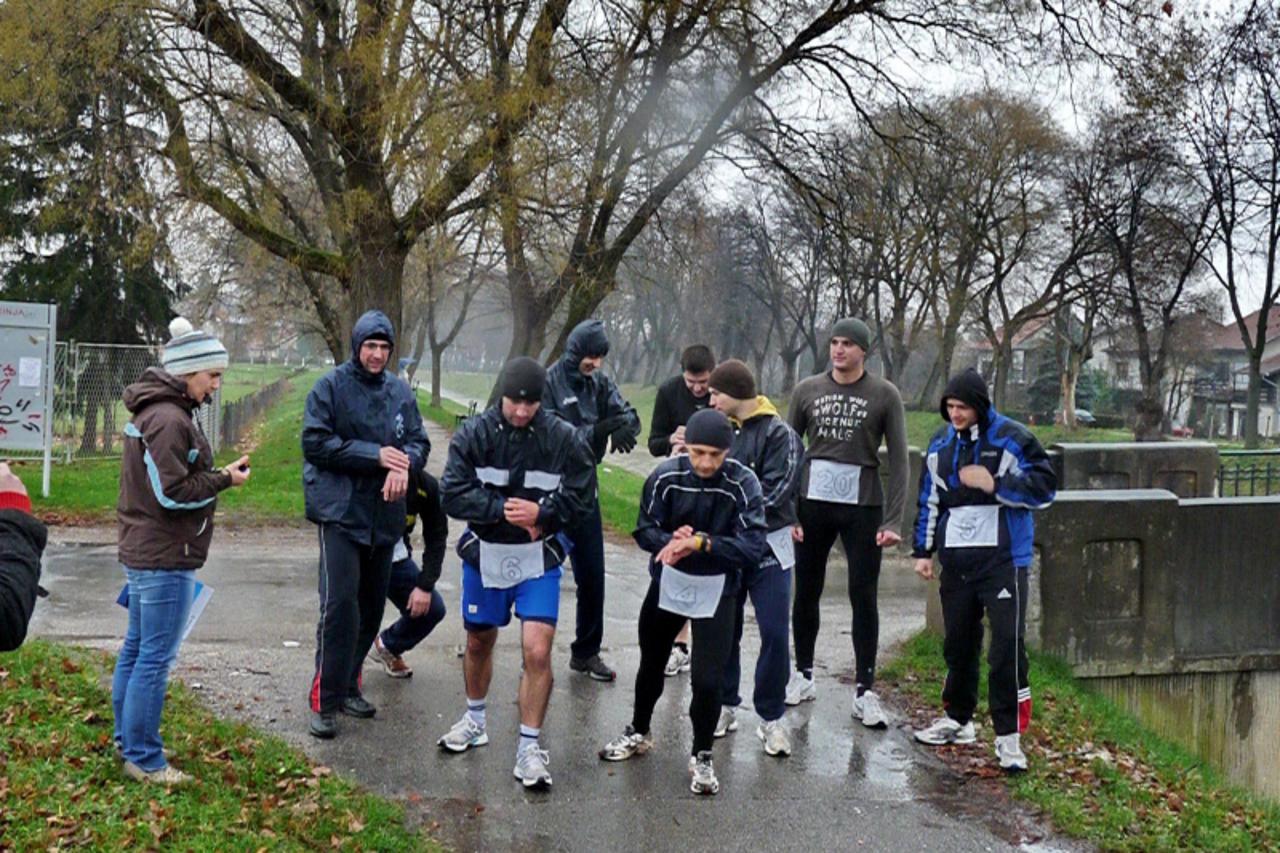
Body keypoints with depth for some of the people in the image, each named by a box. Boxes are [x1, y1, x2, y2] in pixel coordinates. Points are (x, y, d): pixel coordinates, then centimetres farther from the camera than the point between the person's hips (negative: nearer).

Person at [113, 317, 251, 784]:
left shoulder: (154, 411, 13)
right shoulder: (169, 420, -20)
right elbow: (172, 492, -21)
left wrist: (215, 475, 9)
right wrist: (224, 479, -12)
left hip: (142, 552, 11)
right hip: (165, 558, -11)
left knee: (136, 649, 18)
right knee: (156, 658, -3)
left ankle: (128, 741, 30)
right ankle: (143, 759, 5)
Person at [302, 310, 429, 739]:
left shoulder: (401, 391, 9)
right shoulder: (331, 386, -4)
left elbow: (420, 442, 9)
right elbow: (315, 443, -11)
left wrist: (404, 463, -14)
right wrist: (375, 454, -16)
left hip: (384, 515, 6)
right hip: (340, 511, -5)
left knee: (371, 606, 12)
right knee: (340, 604, -13)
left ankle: (348, 686, 27)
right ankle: (324, 700, -5)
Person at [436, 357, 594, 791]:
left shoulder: (564, 439, -10)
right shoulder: (474, 434, -9)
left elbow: (578, 499, -6)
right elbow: (453, 495, -13)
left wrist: (540, 513, -21)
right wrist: (502, 509, -22)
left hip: (538, 559, -2)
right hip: (484, 554, 2)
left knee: (537, 651, -12)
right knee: (479, 641, 19)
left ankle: (529, 747, 2)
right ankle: (475, 721, 44)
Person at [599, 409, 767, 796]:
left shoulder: (743, 484, -21)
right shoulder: (666, 476, -16)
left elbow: (752, 548, -24)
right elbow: (645, 531, -10)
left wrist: (701, 543, -34)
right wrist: (672, 541, -30)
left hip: (716, 591, -3)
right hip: (667, 582, 3)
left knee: (708, 680, -8)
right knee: (651, 663, 21)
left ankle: (702, 757, 18)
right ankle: (639, 733, 46)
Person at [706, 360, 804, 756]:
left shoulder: (779, 434, -10)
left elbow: (774, 492, -17)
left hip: (768, 547, -4)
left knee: (774, 633, -3)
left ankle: (771, 717, 9)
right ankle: (725, 706, 26)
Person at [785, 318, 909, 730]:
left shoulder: (884, 395, -1)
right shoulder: (807, 390, 5)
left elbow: (899, 460, -2)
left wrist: (893, 520, -10)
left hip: (862, 508, -2)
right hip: (813, 503, 2)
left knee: (864, 598, 0)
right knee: (806, 593, 10)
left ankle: (864, 692, 8)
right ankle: (803, 676, 26)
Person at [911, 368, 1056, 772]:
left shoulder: (1012, 439, -6)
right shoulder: (941, 444, 10)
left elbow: (1045, 487, -9)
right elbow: (930, 500, 17)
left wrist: (995, 484, -19)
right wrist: (923, 551, 15)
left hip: (1003, 557, -5)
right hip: (956, 558, 5)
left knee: (1007, 646, -7)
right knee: (958, 643, 15)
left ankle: (1009, 735, -1)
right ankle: (957, 719, 31)